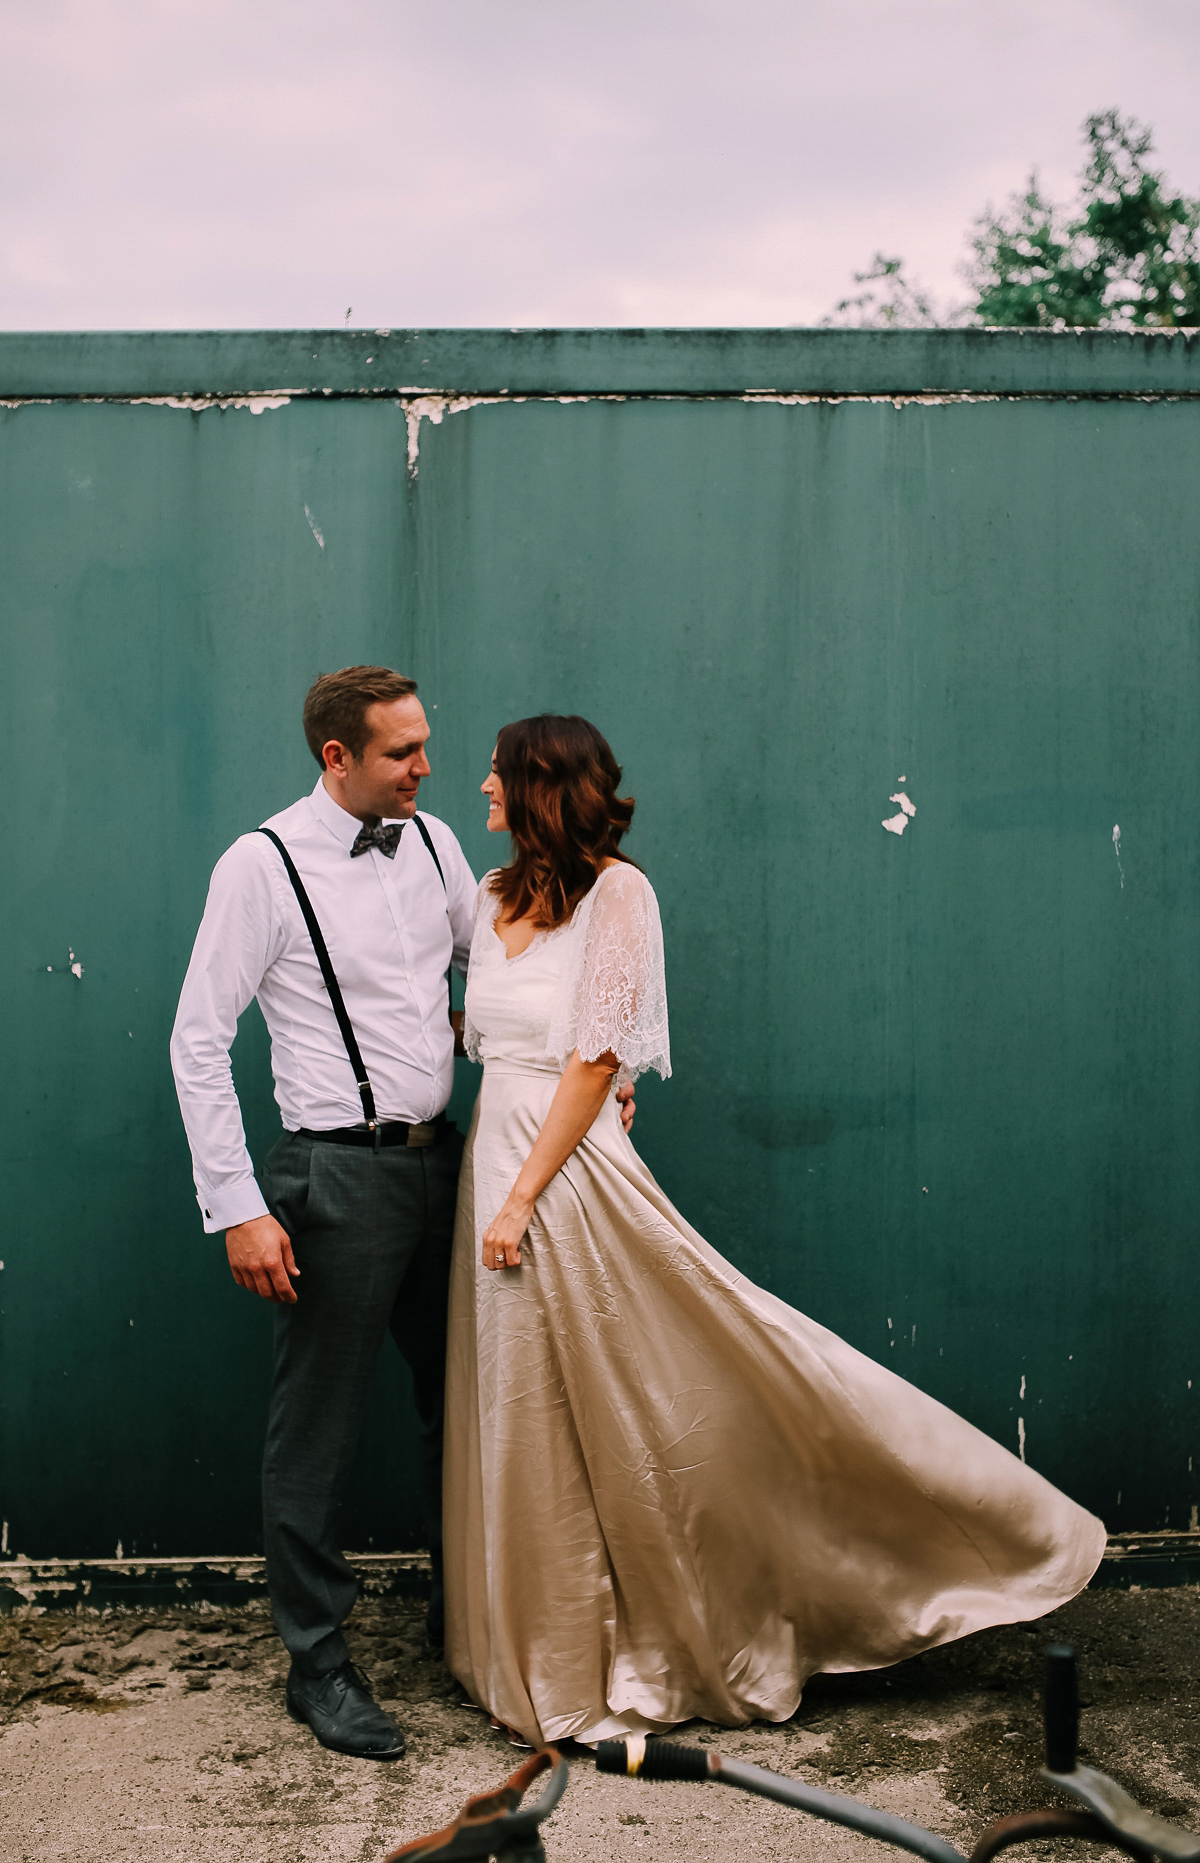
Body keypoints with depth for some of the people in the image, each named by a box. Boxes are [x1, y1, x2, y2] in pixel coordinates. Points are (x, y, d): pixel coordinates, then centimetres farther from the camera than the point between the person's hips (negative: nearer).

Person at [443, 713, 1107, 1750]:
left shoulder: (615, 890, -10)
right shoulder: (496, 898, 11)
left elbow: (595, 1060, -14)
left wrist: (524, 1198, -16)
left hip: (573, 1165, -7)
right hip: (495, 1154, 7)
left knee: (639, 1411, -1)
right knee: (526, 1423, 15)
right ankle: (557, 1661, 30)